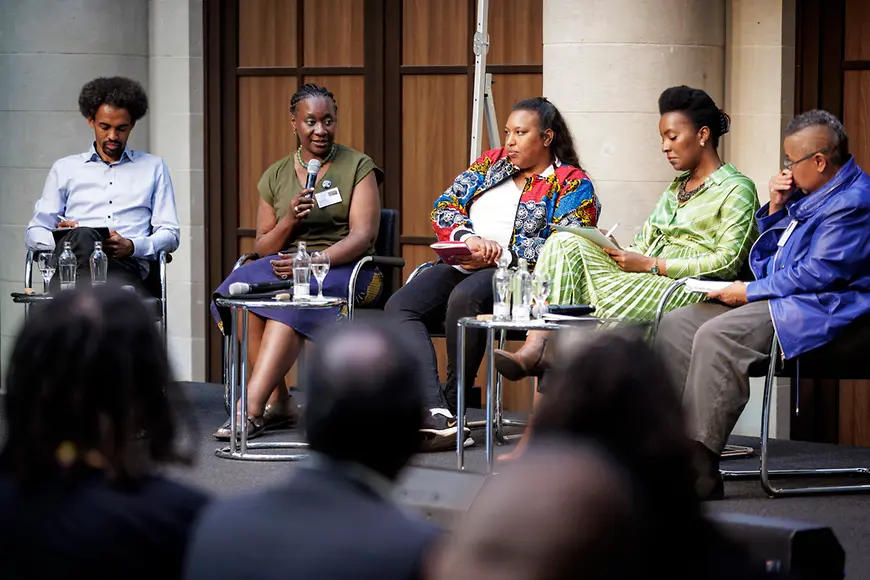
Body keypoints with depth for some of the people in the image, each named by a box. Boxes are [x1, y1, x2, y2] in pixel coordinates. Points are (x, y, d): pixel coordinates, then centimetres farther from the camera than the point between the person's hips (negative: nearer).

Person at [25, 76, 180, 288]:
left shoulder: (153, 168, 27)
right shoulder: (65, 168, 27)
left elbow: (170, 235, 17)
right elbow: (34, 234, 21)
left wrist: (131, 247, -6)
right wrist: (59, 237, -6)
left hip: (126, 265, -1)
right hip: (72, 262, 1)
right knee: (83, 236, -41)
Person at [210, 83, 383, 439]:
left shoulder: (358, 167, 5)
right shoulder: (275, 176, 16)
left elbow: (362, 235, -8)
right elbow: (262, 248, 14)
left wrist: (313, 260, -22)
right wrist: (289, 220, -8)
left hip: (343, 269, -4)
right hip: (285, 264, 4)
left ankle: (251, 408, -41)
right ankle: (277, 402, -26)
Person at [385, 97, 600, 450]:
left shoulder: (573, 185, 6)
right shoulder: (491, 163, 23)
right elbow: (445, 206, 14)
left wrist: (499, 254, -16)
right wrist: (467, 237, -9)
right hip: (461, 267, 6)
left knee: (464, 298, -38)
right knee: (400, 307, -23)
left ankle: (454, 403, -22)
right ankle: (436, 416, -39)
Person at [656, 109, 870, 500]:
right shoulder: (807, 193, 18)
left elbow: (819, 273, -20)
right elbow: (766, 260, 25)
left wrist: (750, 292, -14)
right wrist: (775, 208, 8)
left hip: (817, 310, -11)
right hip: (774, 301, 11)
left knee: (716, 336, -31)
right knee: (675, 326, -2)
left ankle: (700, 473, -33)